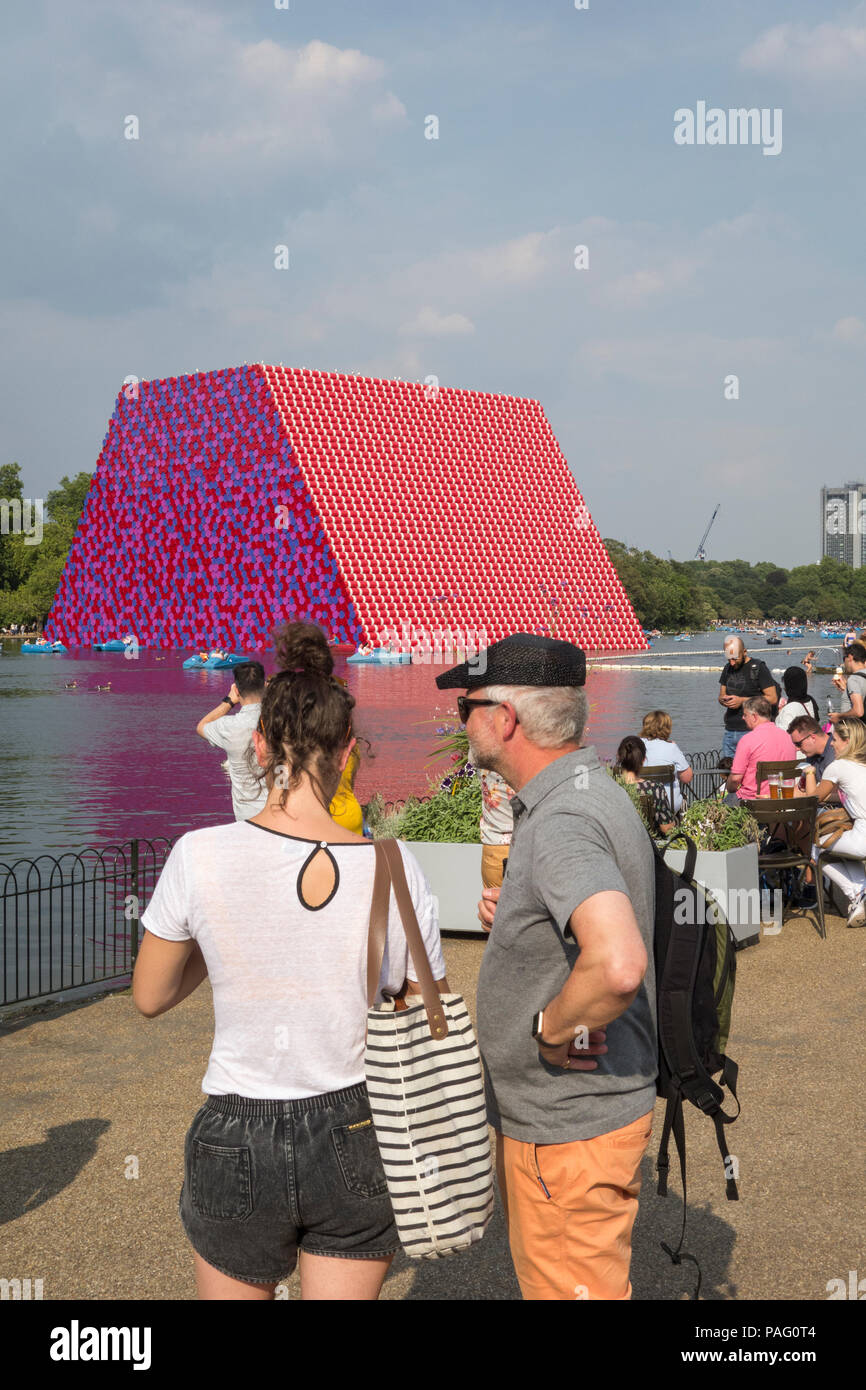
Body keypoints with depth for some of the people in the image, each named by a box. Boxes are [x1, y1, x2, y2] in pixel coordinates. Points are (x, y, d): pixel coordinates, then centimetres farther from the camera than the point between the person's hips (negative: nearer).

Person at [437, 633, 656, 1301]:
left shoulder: (563, 822, -27)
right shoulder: (591, 792, 7)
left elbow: (619, 964, -42)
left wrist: (552, 1028, -25)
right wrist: (509, 912, 6)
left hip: (569, 1128, -10)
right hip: (541, 1115, 10)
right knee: (541, 1275, 26)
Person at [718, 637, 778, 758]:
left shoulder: (758, 668, -6)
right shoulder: (728, 668, 14)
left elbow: (772, 698, -10)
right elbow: (721, 696, 21)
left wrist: (742, 700, -14)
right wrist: (724, 700, -5)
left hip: (750, 731, -6)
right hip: (730, 731, 6)